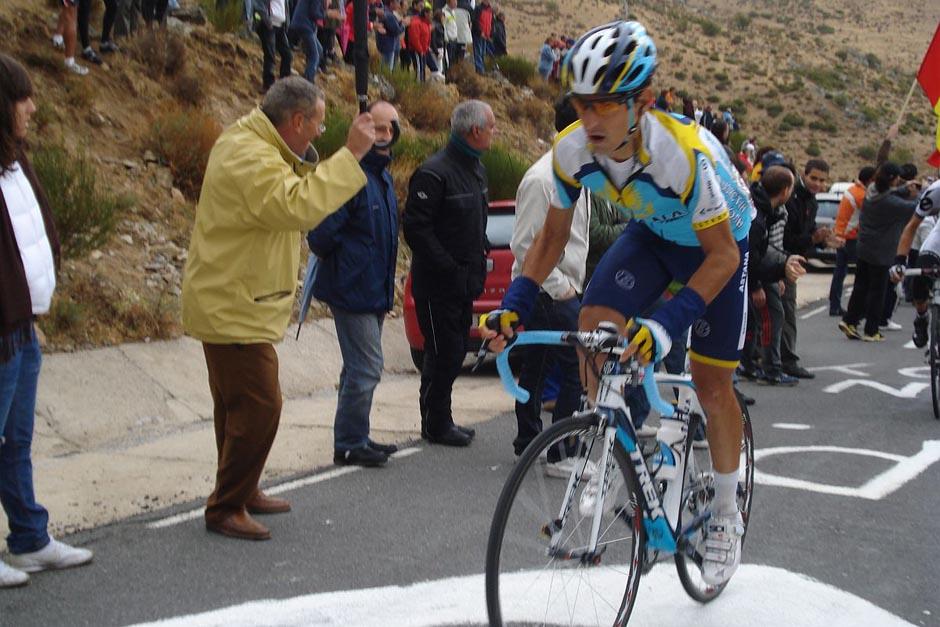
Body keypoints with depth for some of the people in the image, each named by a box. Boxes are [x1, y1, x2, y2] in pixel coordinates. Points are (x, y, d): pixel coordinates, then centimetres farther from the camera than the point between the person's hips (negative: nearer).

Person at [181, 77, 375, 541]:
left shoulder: (251, 143, 12)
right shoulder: (250, 158, -24)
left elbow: (293, 193, 19)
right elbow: (299, 206, -36)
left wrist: (306, 161, 5)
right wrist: (350, 154, -32)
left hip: (234, 305, 11)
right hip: (234, 309, -11)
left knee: (240, 406, 20)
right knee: (258, 407, -8)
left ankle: (242, 491, 34)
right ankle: (225, 508, 3)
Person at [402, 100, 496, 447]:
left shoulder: (476, 169, 13)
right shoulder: (435, 173, -17)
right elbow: (415, 227, -21)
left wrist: (480, 257, 13)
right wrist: (448, 267, -20)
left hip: (464, 282, 9)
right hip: (438, 285, -9)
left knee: (454, 353, 14)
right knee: (444, 354, -3)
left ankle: (441, 420, 25)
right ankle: (435, 424, 10)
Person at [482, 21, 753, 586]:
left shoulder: (684, 153, -40)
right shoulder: (573, 150, -25)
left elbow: (722, 255, -31)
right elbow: (554, 235, -8)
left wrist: (668, 323, -43)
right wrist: (515, 304, -20)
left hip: (719, 241, -4)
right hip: (652, 233, 4)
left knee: (712, 382, 0)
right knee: (595, 325, -20)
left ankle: (726, 516, 21)